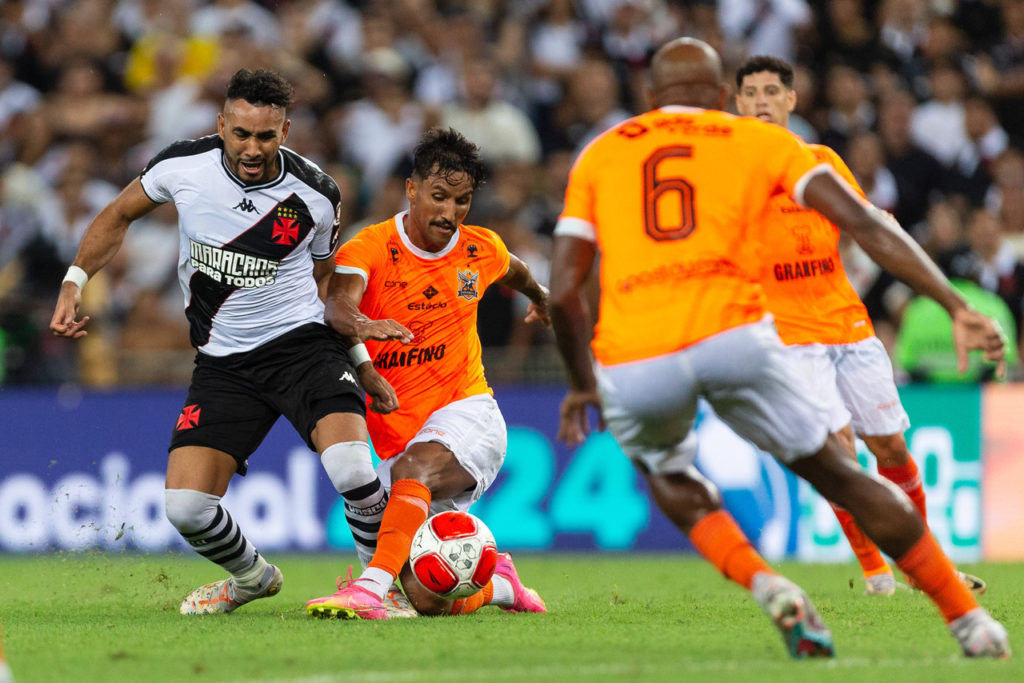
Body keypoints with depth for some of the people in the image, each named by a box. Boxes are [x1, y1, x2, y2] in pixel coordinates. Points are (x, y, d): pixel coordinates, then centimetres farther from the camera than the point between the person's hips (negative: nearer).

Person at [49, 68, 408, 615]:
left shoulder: (316, 195, -8)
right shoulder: (183, 165, -8)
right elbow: (118, 216, 12)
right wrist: (74, 283, 3)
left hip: (303, 345, -2)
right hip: (223, 361, 2)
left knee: (351, 469, -29)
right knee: (186, 507, -11)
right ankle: (252, 577, 23)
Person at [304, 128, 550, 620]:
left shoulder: (481, 251, 3)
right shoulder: (369, 250, -10)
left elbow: (515, 272, 28)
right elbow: (337, 307, -30)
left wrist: (539, 297, 49)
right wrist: (356, 325, -53)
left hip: (467, 412, 0)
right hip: (395, 438, 0)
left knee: (412, 468, -37)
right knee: (429, 603, -5)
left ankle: (370, 590, -46)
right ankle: (498, 585, 28)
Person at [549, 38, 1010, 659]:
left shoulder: (601, 156, 22)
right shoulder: (758, 141, 19)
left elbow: (564, 291, 16)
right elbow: (863, 222, 8)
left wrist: (583, 383, 31)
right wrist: (957, 307, 6)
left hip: (632, 362, 1)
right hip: (731, 336, -1)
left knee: (674, 485, 30)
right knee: (842, 478, 17)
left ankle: (765, 585, 4)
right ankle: (970, 620, 13)